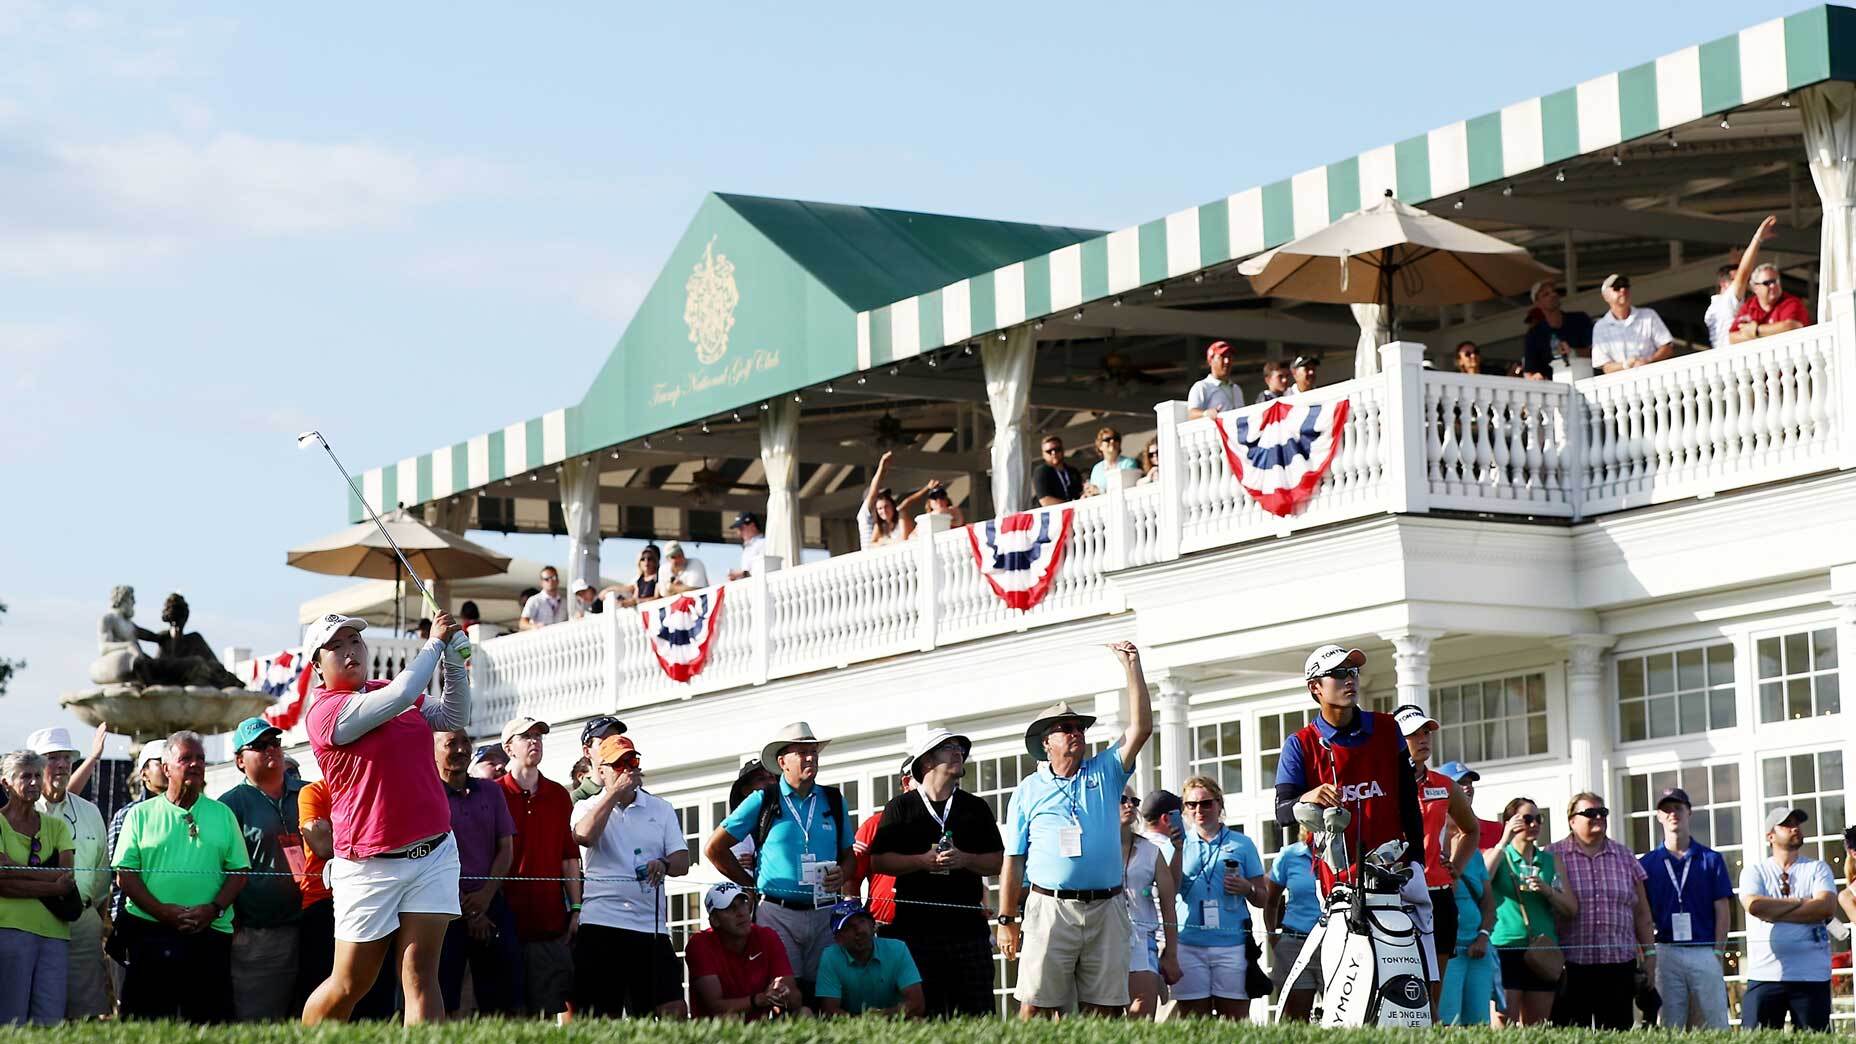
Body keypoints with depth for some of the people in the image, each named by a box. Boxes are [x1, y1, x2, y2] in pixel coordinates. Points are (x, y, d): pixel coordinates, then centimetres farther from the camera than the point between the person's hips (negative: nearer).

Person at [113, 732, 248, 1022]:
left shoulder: (223, 815, 14)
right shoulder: (141, 815, 9)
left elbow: (239, 872, 10)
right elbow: (124, 874, 3)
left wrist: (214, 909, -8)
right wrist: (161, 911, -11)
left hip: (211, 935, 1)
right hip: (152, 933, -1)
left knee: (210, 1022, -3)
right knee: (149, 1024, -3)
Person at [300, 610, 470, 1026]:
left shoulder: (385, 691, 11)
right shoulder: (326, 711, -12)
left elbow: (454, 716, 15)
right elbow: (401, 696, -24)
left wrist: (452, 656, 2)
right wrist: (435, 642, -11)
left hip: (434, 852, 5)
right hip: (371, 866, -5)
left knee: (420, 976, -5)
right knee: (350, 985, 4)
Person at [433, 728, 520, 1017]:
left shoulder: (490, 791, 14)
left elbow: (506, 848, 10)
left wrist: (486, 895, -6)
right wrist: (467, 912, -7)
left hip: (490, 904, 4)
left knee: (504, 1005, 0)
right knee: (444, 1007, -7)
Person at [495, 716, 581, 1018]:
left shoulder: (559, 795, 14)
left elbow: (570, 857, 15)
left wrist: (575, 908, 8)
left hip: (551, 922, 3)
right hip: (508, 919, -3)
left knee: (551, 1009, 0)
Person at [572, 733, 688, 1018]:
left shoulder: (661, 809, 18)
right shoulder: (589, 807, 13)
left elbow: (682, 861, 9)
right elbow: (585, 835, -12)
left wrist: (664, 865, -14)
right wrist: (616, 791, -5)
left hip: (651, 924, 2)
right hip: (600, 923, -2)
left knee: (674, 1011, -10)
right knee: (598, 1016, -4)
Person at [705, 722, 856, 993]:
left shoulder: (833, 801, 13)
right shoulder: (762, 801, 4)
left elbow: (849, 854, 22)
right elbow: (716, 848, 7)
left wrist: (842, 874, 0)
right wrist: (751, 885, 5)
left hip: (824, 916, 3)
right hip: (777, 913, -3)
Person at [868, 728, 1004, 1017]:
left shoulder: (975, 807, 16)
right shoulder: (900, 807, 9)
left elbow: (998, 862, 12)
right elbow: (878, 861, 2)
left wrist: (964, 860, -6)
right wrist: (922, 861, -10)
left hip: (968, 924, 2)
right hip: (915, 924, -2)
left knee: (976, 1012, -3)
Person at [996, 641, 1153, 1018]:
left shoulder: (1105, 773, 16)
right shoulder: (1029, 790, 11)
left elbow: (1141, 728, 5)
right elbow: (1013, 861, 8)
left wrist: (1132, 666, 0)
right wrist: (1007, 921, 2)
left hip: (1105, 910, 2)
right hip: (1050, 908, -2)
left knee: (1103, 1010, 0)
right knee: (1037, 1007, -7)